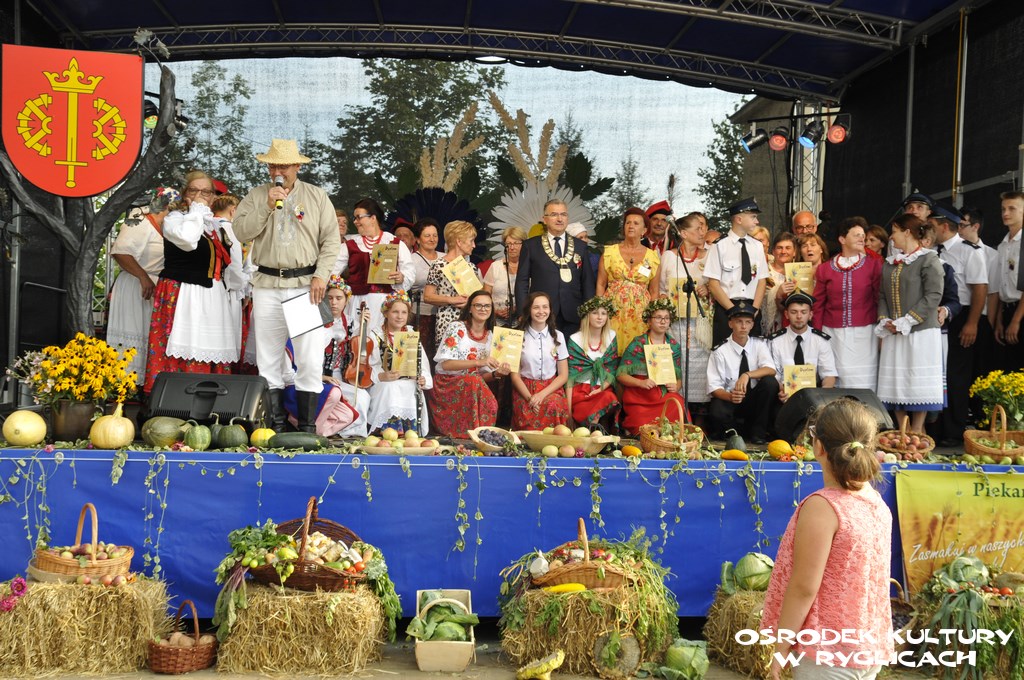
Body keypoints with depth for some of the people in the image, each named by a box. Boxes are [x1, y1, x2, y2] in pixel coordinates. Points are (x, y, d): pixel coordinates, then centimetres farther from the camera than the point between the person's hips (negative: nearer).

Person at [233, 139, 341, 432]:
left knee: (310, 360, -5)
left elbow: (331, 240, 2)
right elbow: (241, 231, -3)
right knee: (268, 360, 5)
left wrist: (321, 276, -8)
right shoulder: (257, 195, 10)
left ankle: (307, 426, 2)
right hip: (267, 286, 2)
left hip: (306, 284, -2)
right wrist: (267, 206, -13)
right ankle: (275, 424, 13)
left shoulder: (317, 196, 7)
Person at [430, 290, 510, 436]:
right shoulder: (457, 328, -6)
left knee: (491, 405, -27)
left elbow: (483, 376, 11)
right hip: (446, 384, -4)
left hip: (474, 387, 4)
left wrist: (496, 373, -12)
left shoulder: (491, 336, 9)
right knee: (474, 381, -33)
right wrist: (479, 362, -26)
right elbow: (446, 364, -16)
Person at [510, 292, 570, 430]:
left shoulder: (557, 336, 8)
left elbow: (563, 375, 6)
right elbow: (515, 375, 3)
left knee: (553, 405, -33)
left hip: (551, 388, 1)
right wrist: (530, 397, -15)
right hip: (524, 388, -1)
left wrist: (542, 394, -11)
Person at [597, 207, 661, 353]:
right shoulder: (610, 252, 6)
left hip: (640, 315, 1)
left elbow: (654, 291, 10)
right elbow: (601, 285, 6)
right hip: (613, 312, -1)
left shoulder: (652, 257, 8)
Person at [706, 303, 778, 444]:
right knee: (717, 413, -36)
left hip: (755, 400, 3)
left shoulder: (759, 345, -1)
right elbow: (714, 387, -12)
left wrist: (747, 375, -36)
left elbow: (771, 369, -18)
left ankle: (758, 431, -11)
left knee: (770, 382, -27)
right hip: (728, 399, -3)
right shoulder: (720, 351, -8)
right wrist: (730, 396, -34)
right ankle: (746, 430, -2)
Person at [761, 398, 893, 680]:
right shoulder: (878, 503, 1)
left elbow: (803, 589, -20)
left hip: (829, 652, -7)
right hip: (871, 648, 7)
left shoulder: (822, 507, -20)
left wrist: (780, 650, -13)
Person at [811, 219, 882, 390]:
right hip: (833, 333, 1)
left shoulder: (874, 264, 4)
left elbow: (880, 299, 3)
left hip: (864, 333, -1)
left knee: (863, 383, -4)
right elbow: (818, 305, 9)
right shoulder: (825, 269, 8)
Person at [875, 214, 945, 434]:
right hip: (893, 334, 6)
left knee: (918, 382, -3)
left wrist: (905, 322, -16)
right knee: (896, 382, 4)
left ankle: (917, 434, 5)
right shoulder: (889, 263, 15)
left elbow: (933, 296, -12)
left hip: (921, 332, -6)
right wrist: (885, 321, -3)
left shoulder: (928, 260, -5)